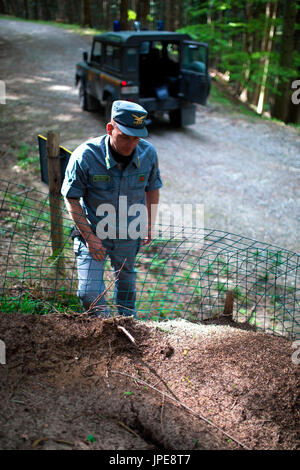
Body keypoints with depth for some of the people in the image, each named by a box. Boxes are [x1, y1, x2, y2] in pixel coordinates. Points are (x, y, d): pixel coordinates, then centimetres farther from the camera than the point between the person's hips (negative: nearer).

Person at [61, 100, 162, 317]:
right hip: (92, 232, -3)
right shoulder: (85, 156, -25)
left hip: (129, 235, 3)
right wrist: (90, 237, -17)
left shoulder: (148, 153, -14)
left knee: (126, 281, 24)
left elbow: (152, 189, 5)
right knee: (89, 293, -7)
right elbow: (71, 198, -14)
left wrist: (150, 225, 8)